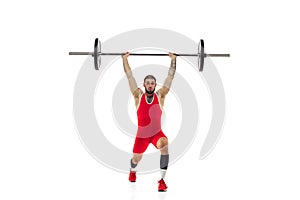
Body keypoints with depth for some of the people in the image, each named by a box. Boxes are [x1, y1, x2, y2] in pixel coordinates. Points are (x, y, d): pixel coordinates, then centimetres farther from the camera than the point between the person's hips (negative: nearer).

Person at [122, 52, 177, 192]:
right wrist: (125, 59, -2)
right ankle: (132, 171, 57)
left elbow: (170, 76, -2)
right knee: (136, 159, 16)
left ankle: (162, 180, -28)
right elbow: (129, 75, -2)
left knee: (165, 146, -33)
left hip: (157, 133, -1)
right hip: (141, 135, 1)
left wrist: (173, 59, -4)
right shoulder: (138, 95, -4)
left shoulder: (160, 95, -4)